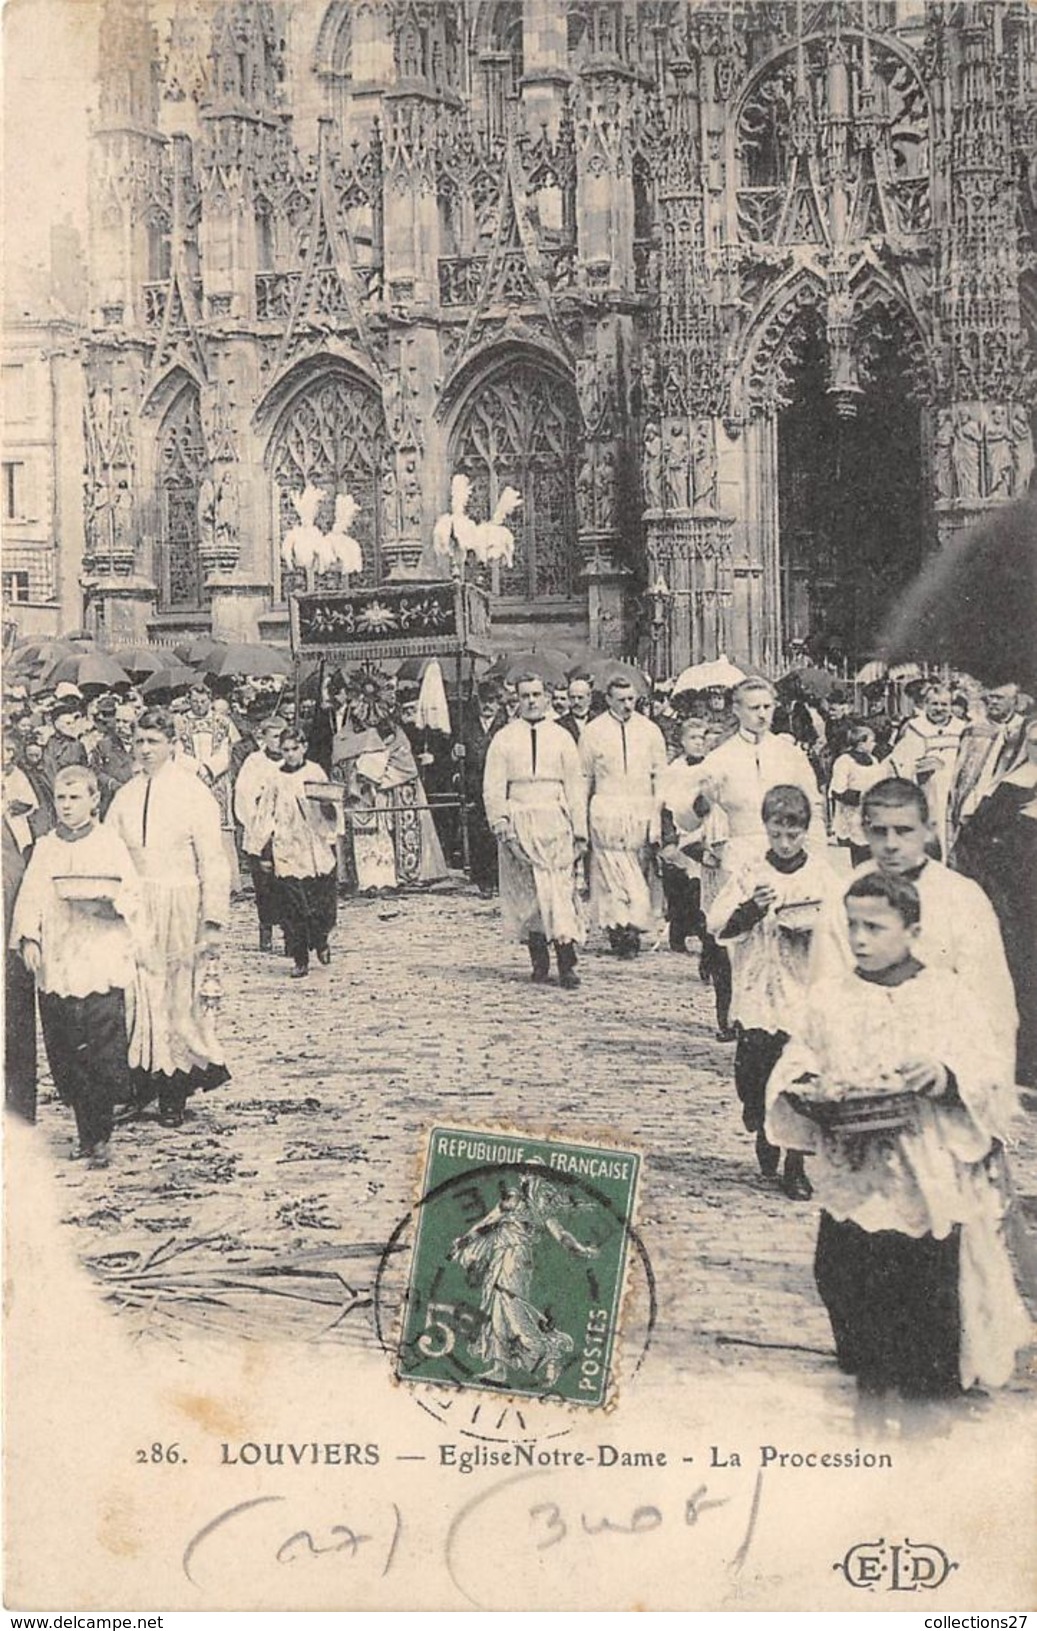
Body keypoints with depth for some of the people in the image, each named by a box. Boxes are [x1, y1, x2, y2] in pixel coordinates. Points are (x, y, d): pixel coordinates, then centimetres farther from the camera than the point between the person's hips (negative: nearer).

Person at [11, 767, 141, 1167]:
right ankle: (85, 1131, 17)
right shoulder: (45, 848, 13)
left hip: (102, 967, -3)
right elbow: (29, 897, 8)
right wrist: (28, 937, -7)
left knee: (103, 1054, -7)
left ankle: (100, 1137, 2)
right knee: (65, 1057, 4)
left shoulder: (110, 845, 4)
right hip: (54, 967, 3)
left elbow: (132, 898, 0)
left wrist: (106, 899, -19)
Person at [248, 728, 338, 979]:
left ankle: (320, 940, 27)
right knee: (292, 906, -4)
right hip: (287, 850, -1)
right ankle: (299, 959, 4)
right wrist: (260, 849, 3)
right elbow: (264, 817, 6)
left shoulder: (315, 772, 7)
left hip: (318, 850, 1)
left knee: (323, 904, -1)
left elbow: (330, 807, 13)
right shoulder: (274, 780, 3)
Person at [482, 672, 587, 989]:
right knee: (526, 894, 1)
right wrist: (501, 823, -9)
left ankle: (567, 964, -12)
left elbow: (575, 786, 11)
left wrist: (580, 831, 6)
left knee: (560, 892, -9)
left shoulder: (561, 737, 12)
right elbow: (493, 787, 4)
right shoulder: (504, 739, 8)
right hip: (518, 824, 0)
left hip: (554, 823, 0)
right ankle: (539, 963, 8)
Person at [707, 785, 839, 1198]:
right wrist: (752, 909, -21)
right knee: (752, 1077, 2)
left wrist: (815, 926, -16)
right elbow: (718, 926, -5)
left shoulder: (821, 874, 3)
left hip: (806, 996, 0)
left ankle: (795, 1167, 10)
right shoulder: (750, 873, 2)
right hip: (757, 993, 0)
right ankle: (764, 1133, 34)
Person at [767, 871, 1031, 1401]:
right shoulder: (828, 998, 6)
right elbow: (792, 1067, 7)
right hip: (853, 1179, 2)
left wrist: (948, 1075, -24)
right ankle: (867, 1371, 28)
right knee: (843, 1275, 5)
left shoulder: (951, 995, 0)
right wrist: (805, 1090, -14)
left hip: (931, 1182, -2)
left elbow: (989, 1076, -3)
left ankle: (933, 1385, 23)